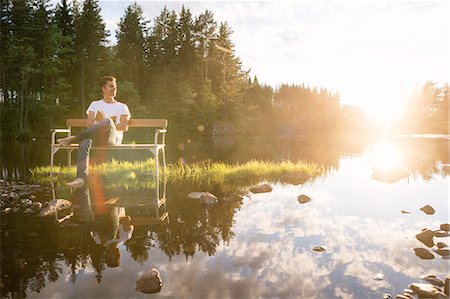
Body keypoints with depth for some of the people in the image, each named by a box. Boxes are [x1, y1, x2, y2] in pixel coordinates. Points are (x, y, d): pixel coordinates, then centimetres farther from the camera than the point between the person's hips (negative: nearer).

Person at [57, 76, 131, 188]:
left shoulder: (122, 106, 23)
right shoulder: (95, 104, 28)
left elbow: (125, 126, 6)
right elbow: (89, 122, 10)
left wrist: (108, 126, -6)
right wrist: (101, 127, -10)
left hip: (113, 138, -1)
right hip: (96, 137, 2)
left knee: (107, 121, -38)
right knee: (85, 142, -38)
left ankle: (73, 138, -26)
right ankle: (81, 177, -52)